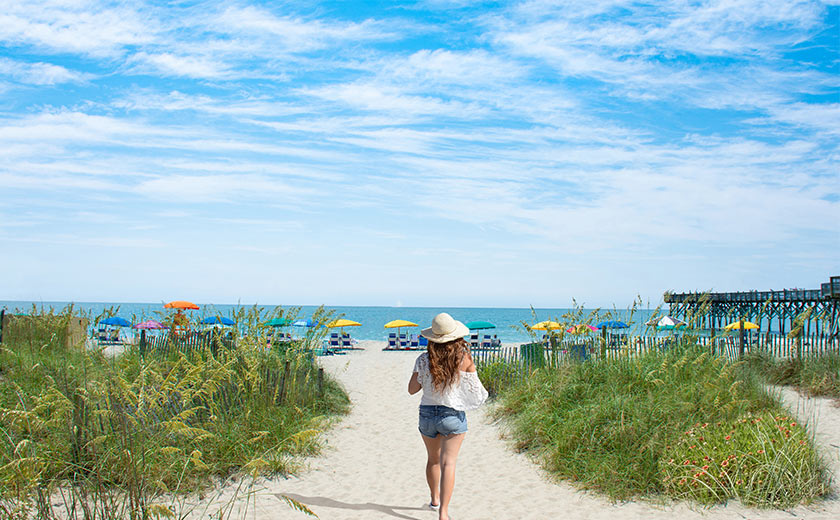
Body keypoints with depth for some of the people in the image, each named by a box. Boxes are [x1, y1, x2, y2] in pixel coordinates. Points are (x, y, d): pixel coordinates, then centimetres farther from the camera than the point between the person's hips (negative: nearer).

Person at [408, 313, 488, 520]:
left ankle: (435, 499, 41)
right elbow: (475, 388, -1)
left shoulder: (424, 360, -10)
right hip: (453, 415, -3)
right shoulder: (464, 359, -13)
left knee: (433, 460, 22)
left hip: (427, 413, 3)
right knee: (448, 463, -5)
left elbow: (412, 389, -2)